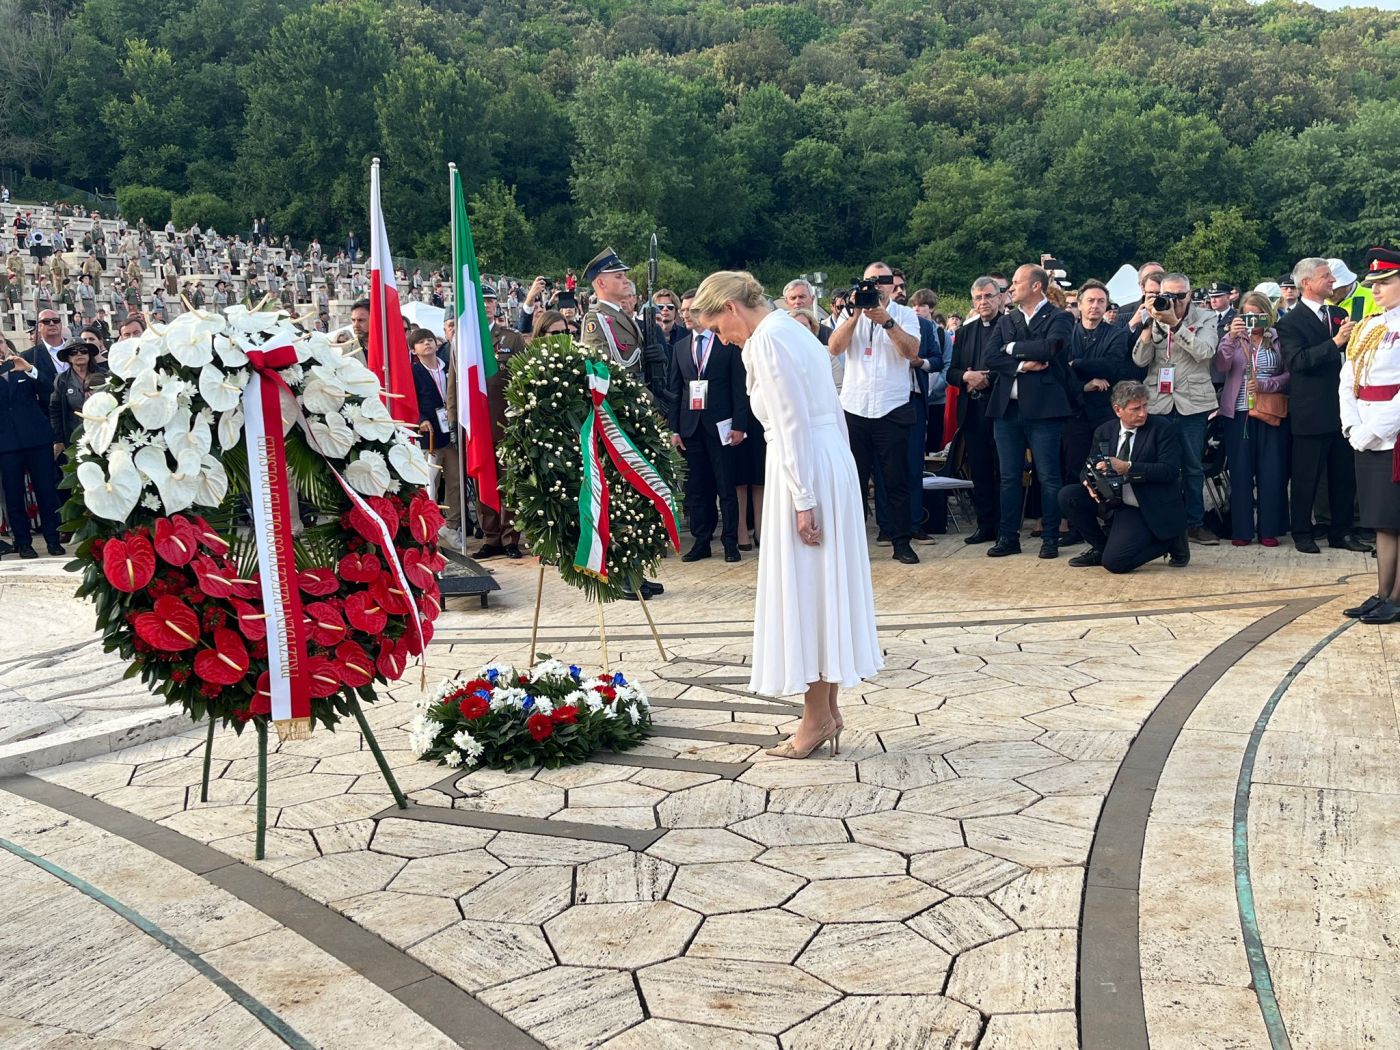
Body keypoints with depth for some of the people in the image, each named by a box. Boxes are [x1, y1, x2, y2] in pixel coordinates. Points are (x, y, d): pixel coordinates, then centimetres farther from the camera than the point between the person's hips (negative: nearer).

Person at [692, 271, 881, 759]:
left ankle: (817, 716, 7)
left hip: (806, 468, -10)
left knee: (803, 589, -2)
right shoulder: (791, 329, 17)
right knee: (824, 588, 13)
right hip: (833, 462, 10)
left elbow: (793, 426, -18)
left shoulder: (766, 339, -12)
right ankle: (827, 708, 21)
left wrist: (802, 500, -18)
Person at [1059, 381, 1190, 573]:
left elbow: (1170, 470, -17)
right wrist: (1091, 482, -15)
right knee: (1067, 496, -14)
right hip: (1113, 502, 6)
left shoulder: (1162, 427, -8)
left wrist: (1127, 468, -27)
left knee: (1114, 562, -23)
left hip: (1148, 510, -5)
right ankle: (1101, 547, 6)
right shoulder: (1103, 432, 5)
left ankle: (1170, 541, 5)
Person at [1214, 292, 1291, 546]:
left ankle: (1269, 529, 8)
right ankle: (1241, 529, 6)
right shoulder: (1234, 338, 8)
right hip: (1239, 412, 1)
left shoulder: (1278, 339, 5)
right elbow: (1221, 367, -8)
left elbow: (1289, 375, 1)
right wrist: (1231, 337, -20)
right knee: (1240, 471, 1)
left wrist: (1264, 385, -15)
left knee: (1271, 470, 1)